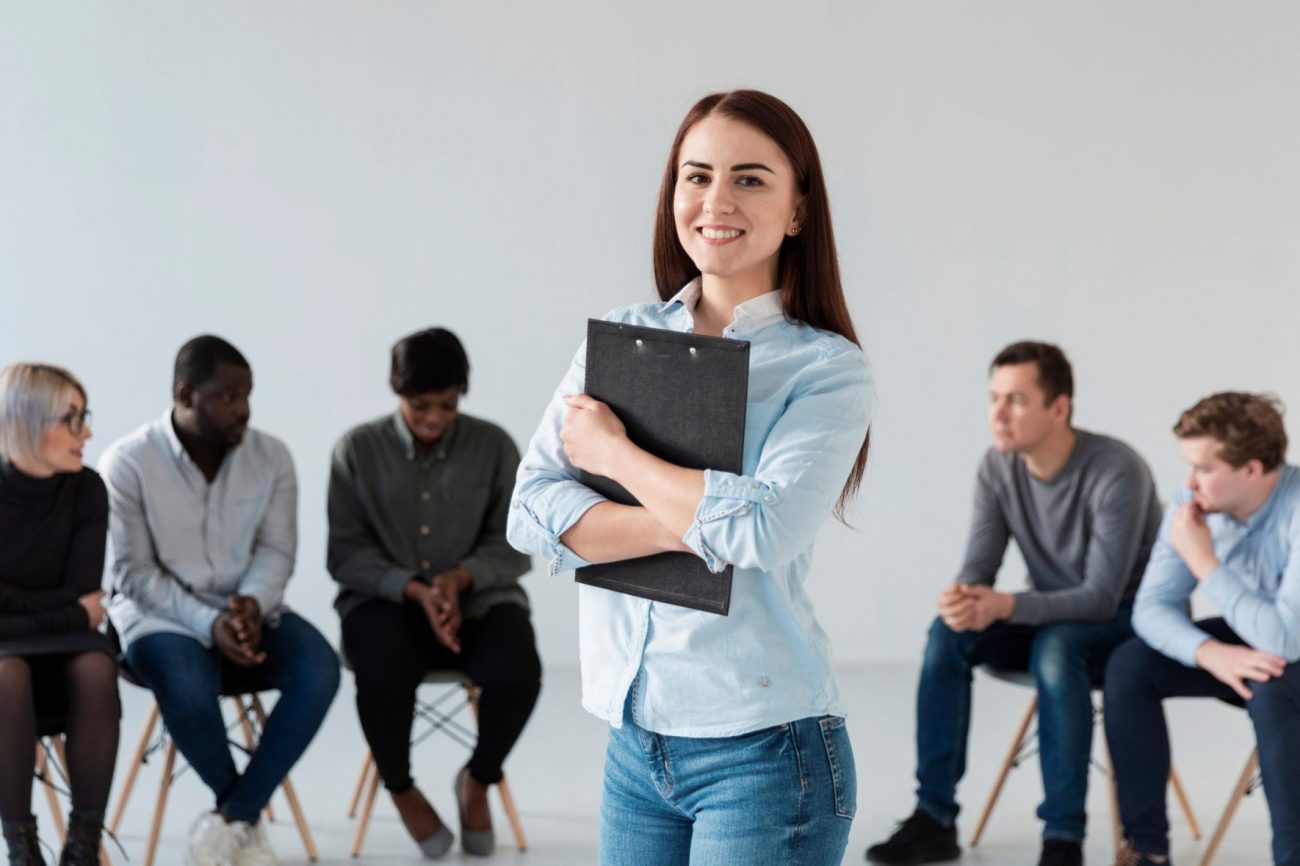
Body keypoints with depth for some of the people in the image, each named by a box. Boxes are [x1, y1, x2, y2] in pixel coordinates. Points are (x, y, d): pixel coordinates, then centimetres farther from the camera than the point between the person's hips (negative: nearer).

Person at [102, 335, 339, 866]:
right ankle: (246, 820, -9)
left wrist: (251, 602, -22)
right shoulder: (127, 463, -10)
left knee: (319, 669, -27)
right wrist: (208, 623, -25)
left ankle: (231, 818, -19)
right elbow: (134, 573, -11)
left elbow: (277, 550, 0)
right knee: (187, 687, -37)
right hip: (160, 613, -3)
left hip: (247, 613, 3)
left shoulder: (271, 456, 0)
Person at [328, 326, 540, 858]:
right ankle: (399, 787, -2)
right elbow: (347, 554, -4)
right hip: (386, 599, -1)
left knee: (516, 671, -31)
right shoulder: (357, 450, -1)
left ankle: (478, 778, 2)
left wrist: (460, 578, -20)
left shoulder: (493, 445, 0)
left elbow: (515, 546, 0)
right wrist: (416, 590, -20)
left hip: (478, 598, 1)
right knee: (385, 673, -35)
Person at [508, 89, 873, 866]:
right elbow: (531, 511, -4)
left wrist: (612, 452, -10)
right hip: (635, 743, 4)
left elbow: (764, 531, -21)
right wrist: (692, 523, -17)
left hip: (765, 750, -4)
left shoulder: (827, 369, -6)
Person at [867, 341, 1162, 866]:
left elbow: (1101, 596, -29)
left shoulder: (1116, 472, -26)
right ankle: (934, 818, -16)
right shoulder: (997, 468, -8)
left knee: (1054, 647, -37)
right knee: (948, 634, -21)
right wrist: (962, 598, -35)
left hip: (1127, 620, -5)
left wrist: (1004, 606, -42)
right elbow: (978, 567, -9)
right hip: (1048, 616, 6)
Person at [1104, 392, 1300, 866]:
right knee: (1129, 666, -12)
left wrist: (1204, 561, -33)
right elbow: (1154, 606, -12)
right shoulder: (1193, 504, -13)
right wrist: (1210, 653, -32)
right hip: (1242, 646, 6)